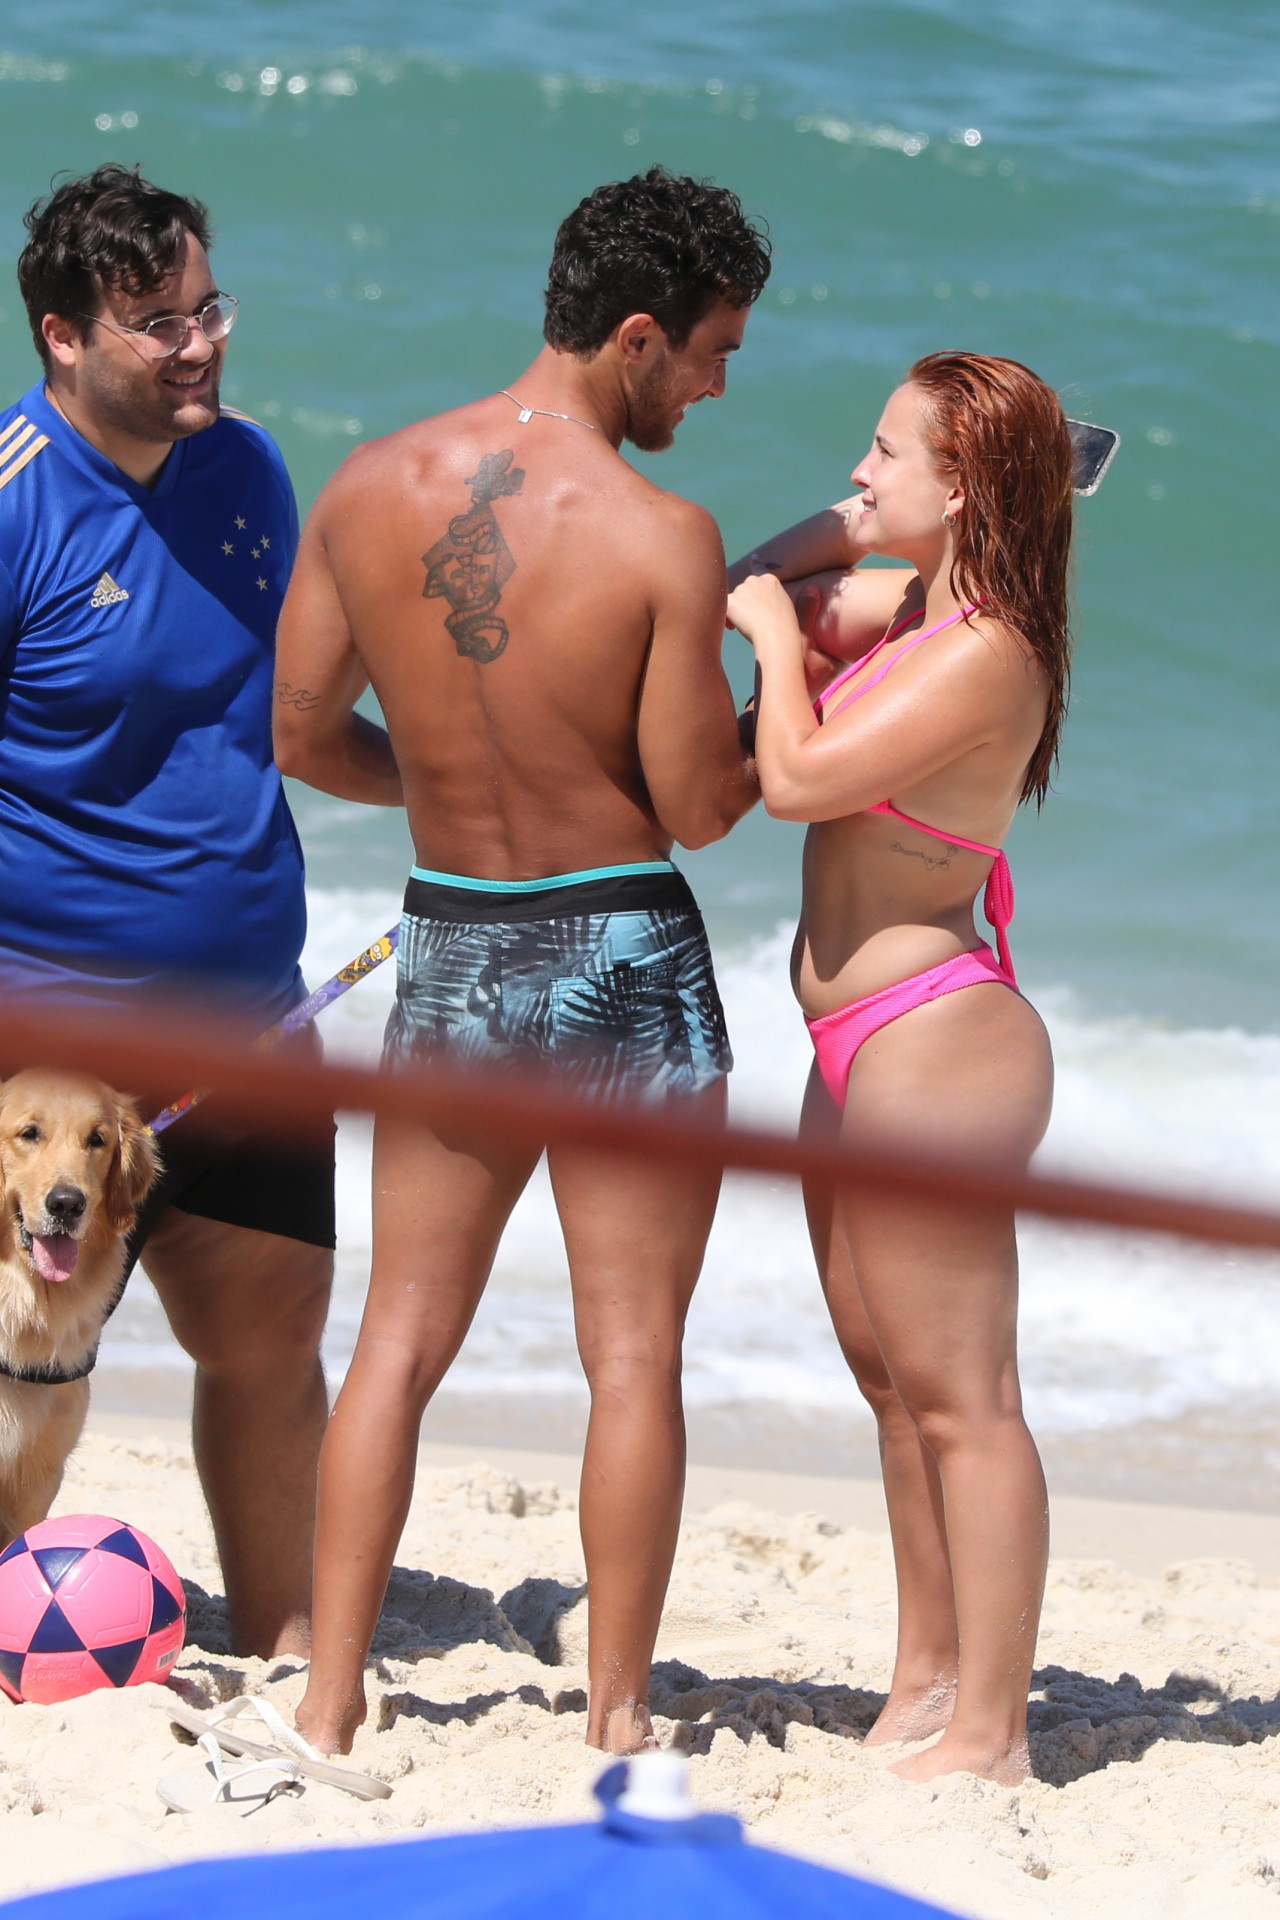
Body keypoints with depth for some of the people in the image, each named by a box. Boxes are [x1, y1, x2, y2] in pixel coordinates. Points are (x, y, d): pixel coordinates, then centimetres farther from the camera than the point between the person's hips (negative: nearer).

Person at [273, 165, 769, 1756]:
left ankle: (328, 1706, 11)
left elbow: (302, 738, 4)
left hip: (449, 953, 4)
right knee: (634, 1353, 6)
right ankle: (617, 1725, 9)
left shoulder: (368, 489, -4)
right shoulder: (663, 537, -18)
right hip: (623, 963, -4)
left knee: (400, 1341, 12)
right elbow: (697, 808, -13)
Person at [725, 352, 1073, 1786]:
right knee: (892, 1377, 18)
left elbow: (796, 779, -24)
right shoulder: (909, 604, 9)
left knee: (960, 1395, -6)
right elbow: (745, 594, 22)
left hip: (934, 1038, -11)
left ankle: (988, 1733, -1)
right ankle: (927, 1679, 29)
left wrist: (782, 633, -8)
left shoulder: (985, 653, -19)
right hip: (864, 1048, 11)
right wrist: (861, 533, 7)